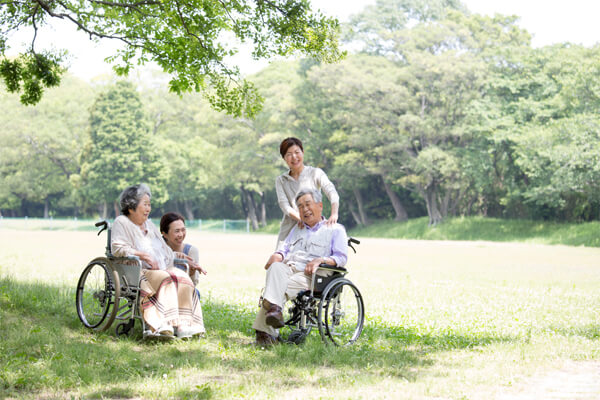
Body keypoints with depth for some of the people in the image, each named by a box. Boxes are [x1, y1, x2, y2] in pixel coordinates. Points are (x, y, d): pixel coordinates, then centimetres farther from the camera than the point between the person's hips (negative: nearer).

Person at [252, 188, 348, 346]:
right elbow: (285, 248, 26)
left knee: (280, 287, -33)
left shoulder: (335, 230, 15)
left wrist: (321, 260, -15)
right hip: (289, 268, 5)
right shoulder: (297, 229, 35)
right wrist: (277, 255, 2)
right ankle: (274, 308, -47)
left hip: (310, 276, -5)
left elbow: (341, 258, 4)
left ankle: (265, 332, -40)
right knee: (276, 268, -34)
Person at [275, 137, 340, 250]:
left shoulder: (316, 173, 7)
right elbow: (284, 205, -1)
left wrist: (334, 214, -30)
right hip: (289, 231, 2)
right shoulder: (281, 180, 14)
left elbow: (332, 193, -9)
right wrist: (301, 218, -21)